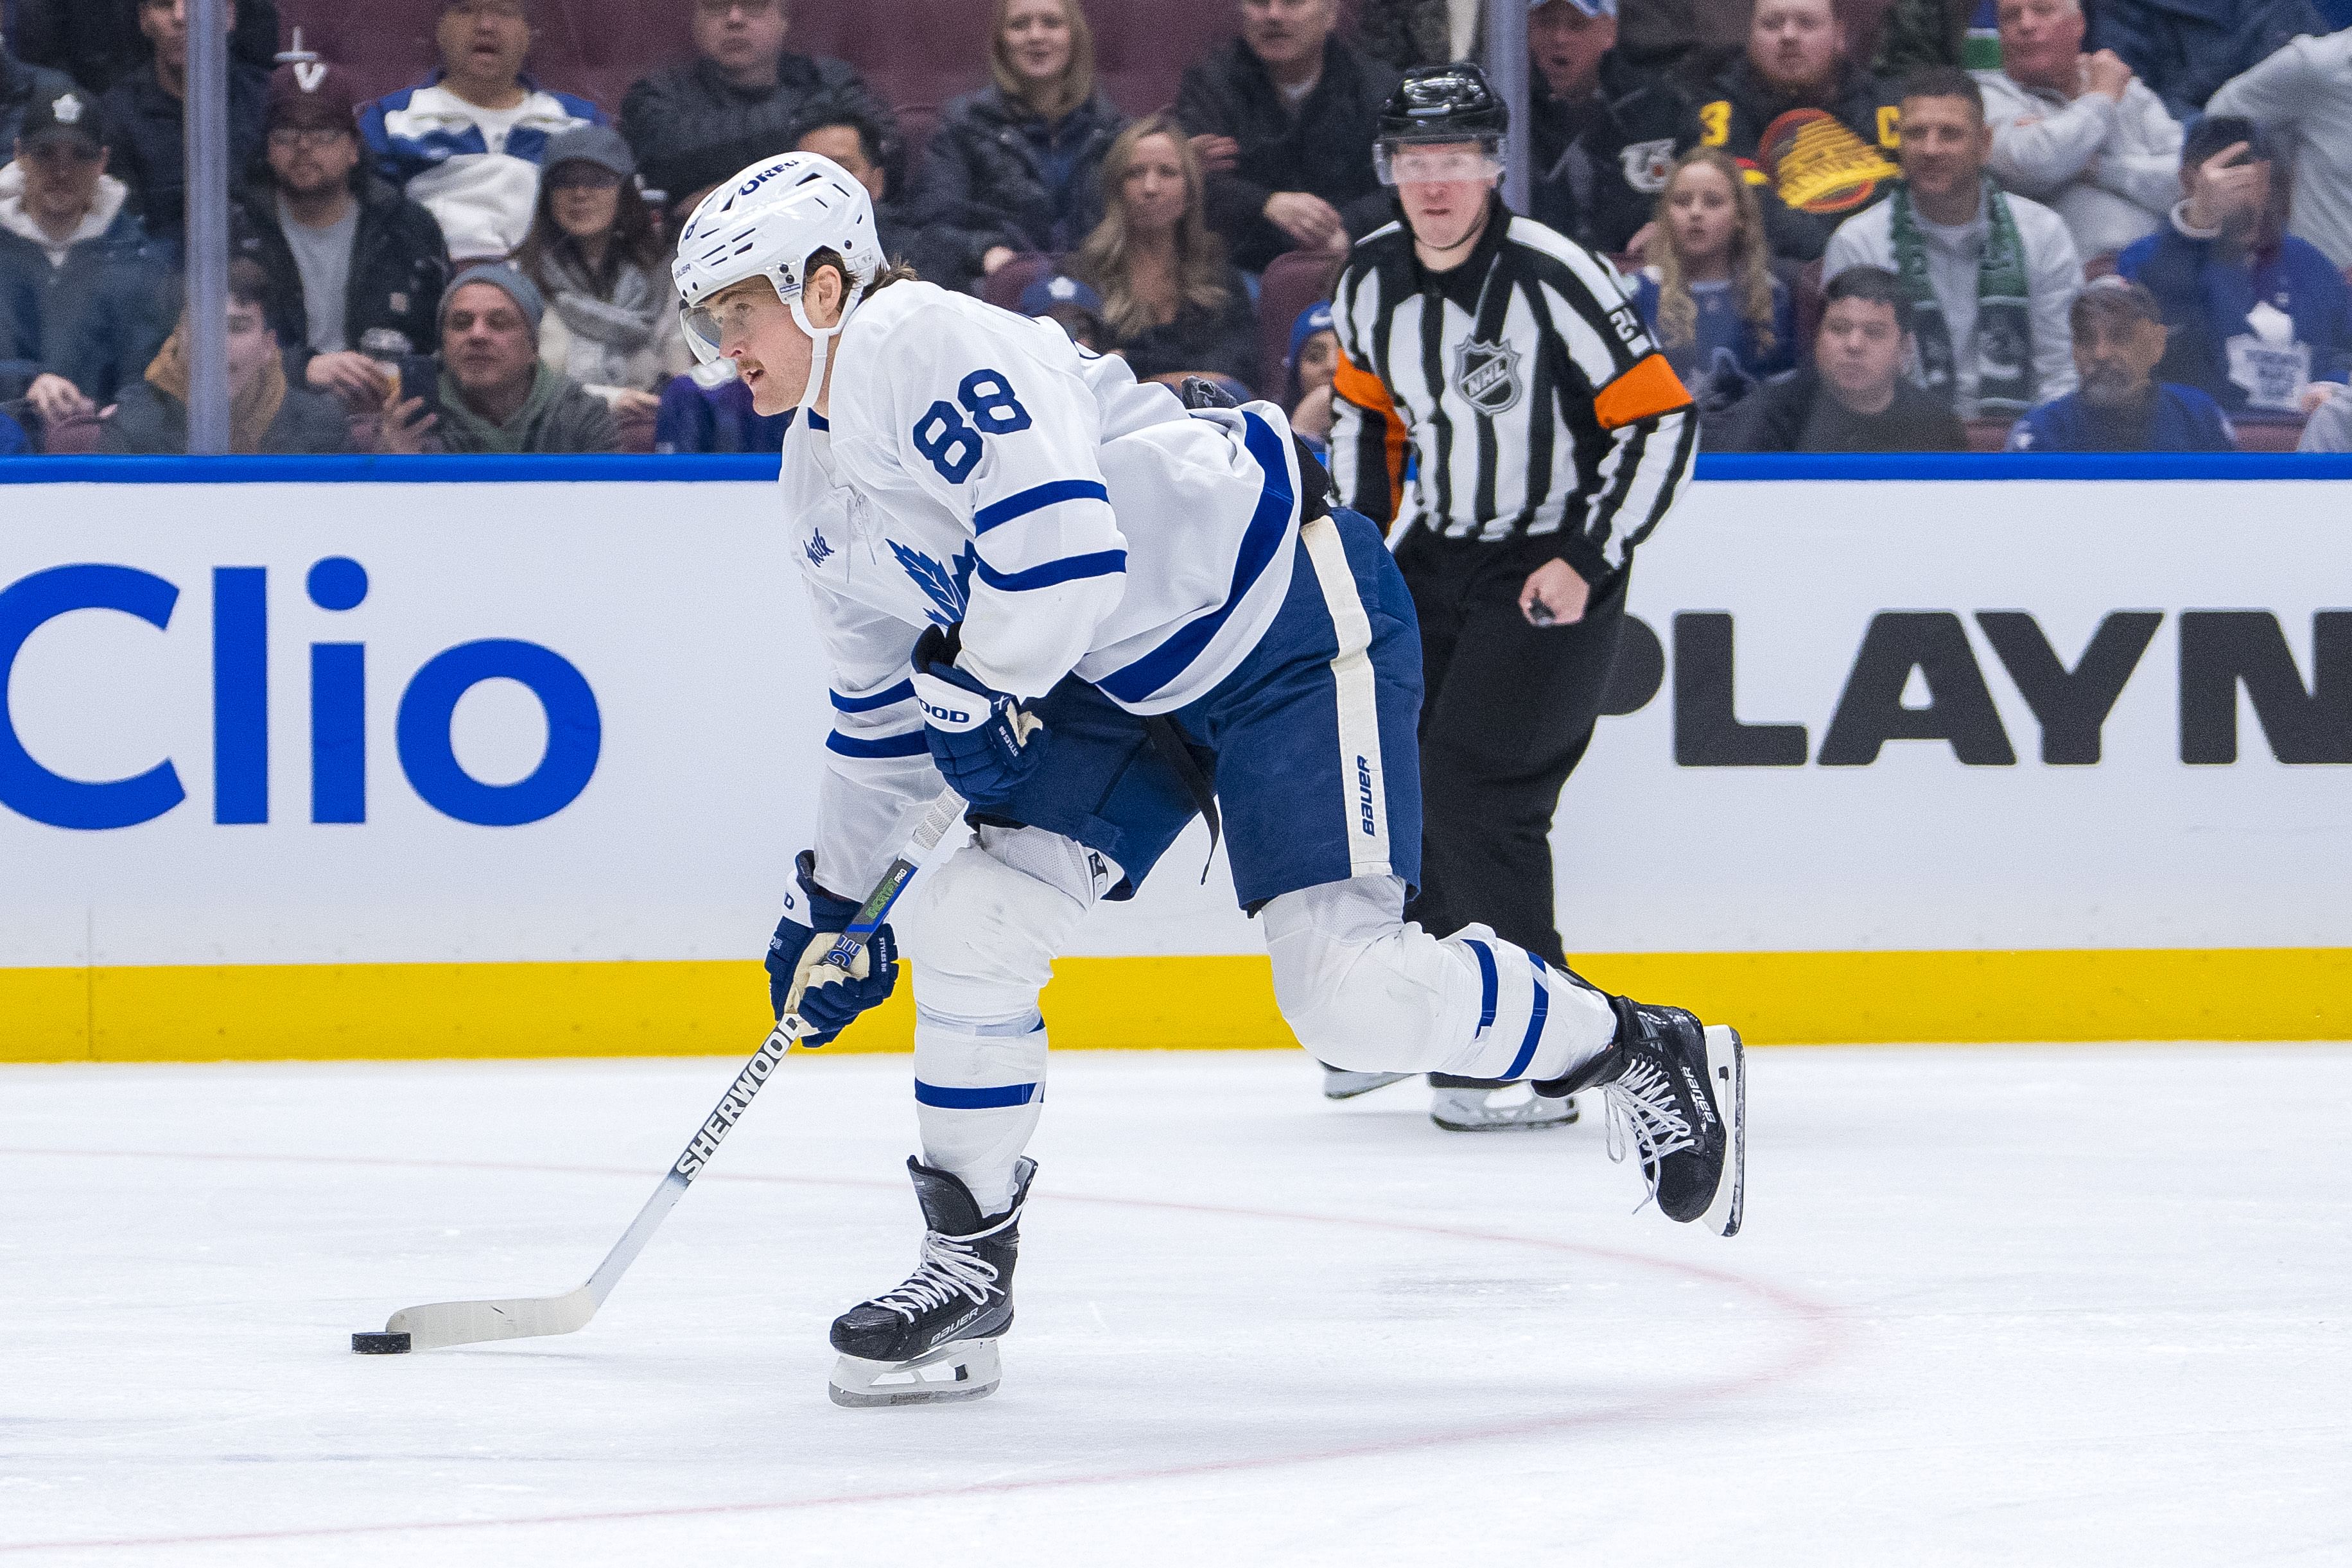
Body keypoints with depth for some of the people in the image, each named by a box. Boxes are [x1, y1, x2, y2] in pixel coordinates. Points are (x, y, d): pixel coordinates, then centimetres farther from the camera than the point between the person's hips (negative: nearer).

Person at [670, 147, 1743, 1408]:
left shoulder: (927, 346, -20)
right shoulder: (817, 487, 11)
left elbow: (1062, 539, -31)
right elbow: (878, 709, 24)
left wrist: (979, 690, -15)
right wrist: (831, 895, 25)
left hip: (1286, 609, -9)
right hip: (1124, 679, 9)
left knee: (1350, 988, -18)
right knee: (967, 920, -3)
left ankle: (1640, 1055, 3)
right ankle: (966, 1267, 8)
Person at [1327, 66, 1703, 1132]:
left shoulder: (1554, 280, -21)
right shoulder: (1371, 281, 0)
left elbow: (1663, 421, -18)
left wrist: (1588, 561, -20)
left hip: (1551, 571, -7)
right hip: (1433, 554, 7)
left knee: (1476, 784, -17)